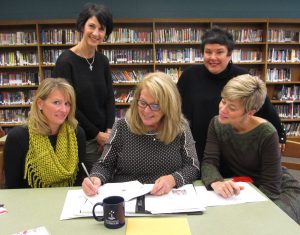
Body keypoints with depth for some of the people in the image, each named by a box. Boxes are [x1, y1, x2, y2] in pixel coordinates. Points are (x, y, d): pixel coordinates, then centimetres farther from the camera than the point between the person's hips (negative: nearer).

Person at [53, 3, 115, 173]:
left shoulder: (103, 61, 5)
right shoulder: (66, 61, -12)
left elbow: (110, 98, 5)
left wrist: (109, 131, -7)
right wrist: (96, 134, -10)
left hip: (104, 136, 5)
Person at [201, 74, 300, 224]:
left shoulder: (267, 134, -23)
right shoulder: (216, 124, -10)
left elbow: (270, 187, -20)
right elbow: (209, 162, -18)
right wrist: (216, 183, -39)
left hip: (280, 191, -3)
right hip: (237, 190, 4)